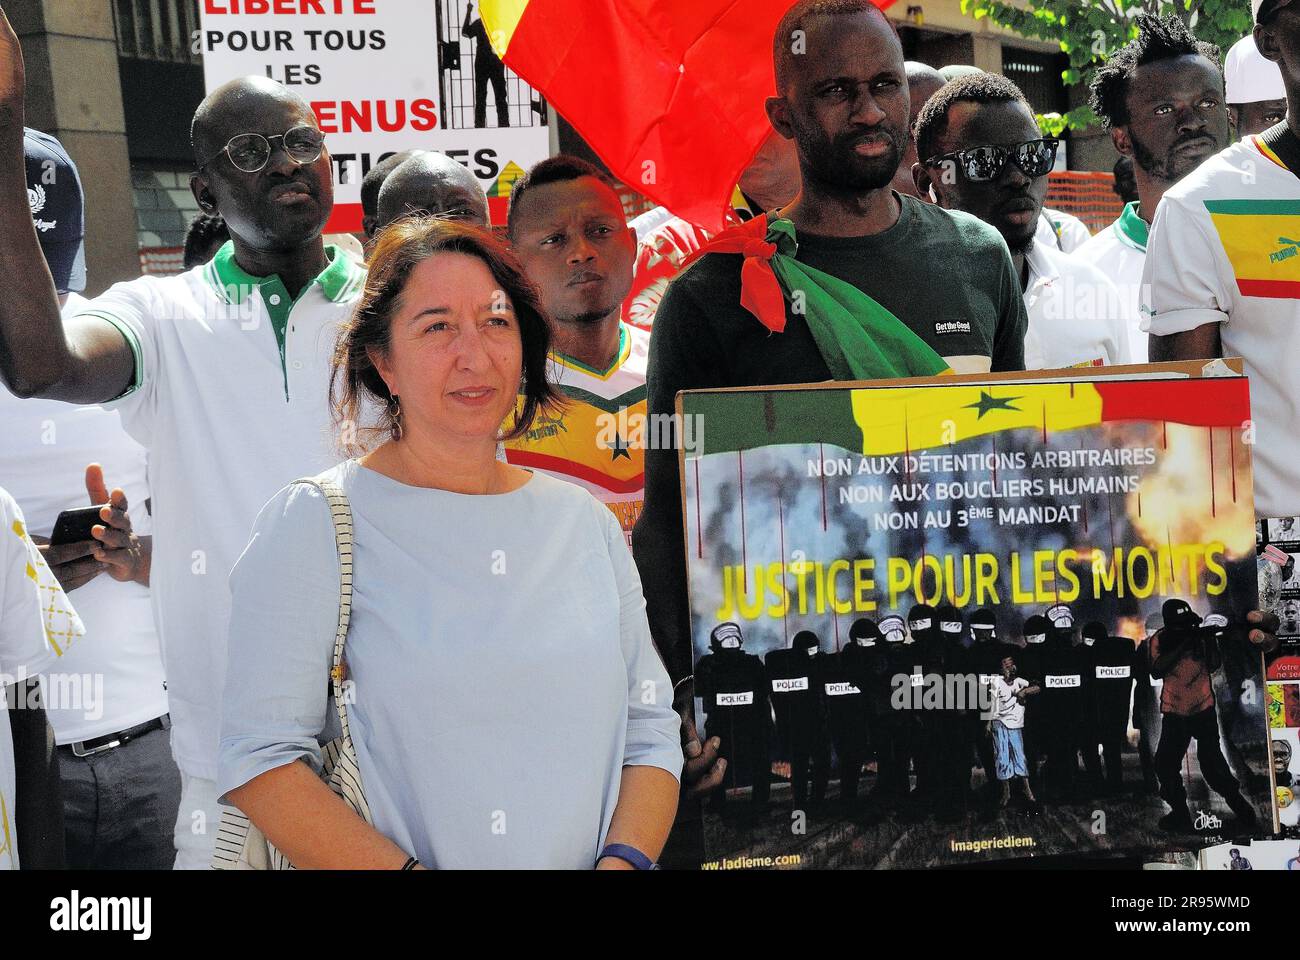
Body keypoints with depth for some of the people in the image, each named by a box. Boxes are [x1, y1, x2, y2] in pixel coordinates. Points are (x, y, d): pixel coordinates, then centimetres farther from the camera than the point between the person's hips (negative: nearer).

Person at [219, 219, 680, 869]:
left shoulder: (587, 522, 10)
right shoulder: (312, 522, -4)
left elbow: (652, 733, 11)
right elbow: (260, 758, -11)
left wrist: (623, 861, -10)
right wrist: (415, 875, -20)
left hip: (592, 860, 4)